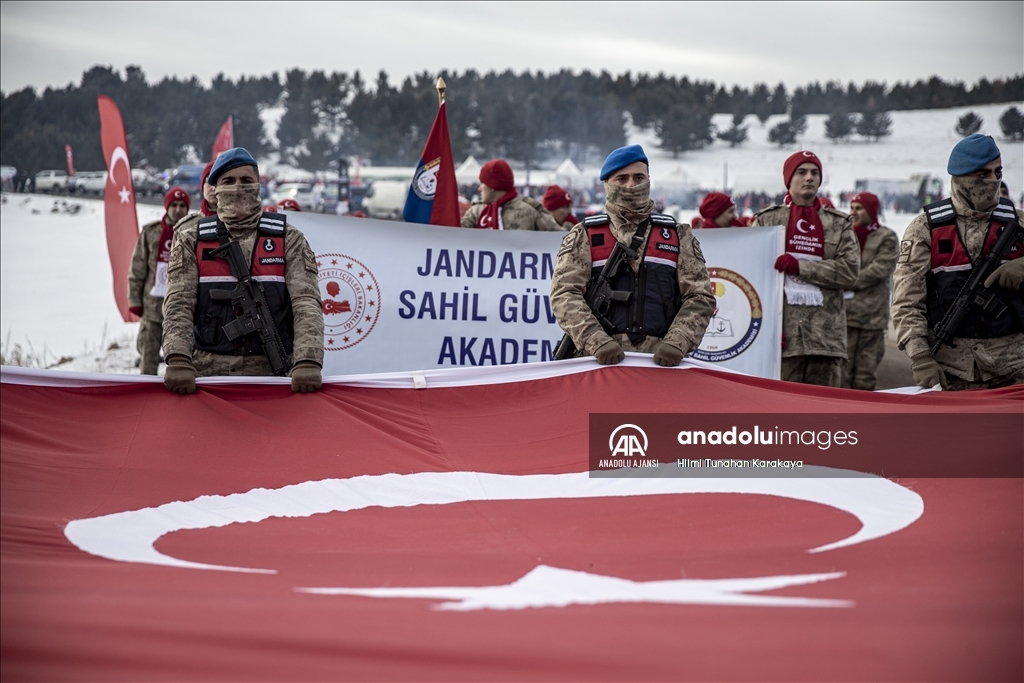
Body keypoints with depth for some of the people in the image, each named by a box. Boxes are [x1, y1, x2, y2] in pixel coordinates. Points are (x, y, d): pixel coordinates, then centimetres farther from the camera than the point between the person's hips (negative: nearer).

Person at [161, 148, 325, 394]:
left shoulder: (287, 240, 9)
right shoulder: (191, 240, 11)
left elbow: (306, 303, -2)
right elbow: (178, 304, 1)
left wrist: (308, 362, -19)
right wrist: (178, 360, -17)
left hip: (269, 372, 0)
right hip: (207, 371, 0)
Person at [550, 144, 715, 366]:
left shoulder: (677, 236, 17)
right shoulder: (584, 236, 12)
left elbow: (700, 297, 11)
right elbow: (565, 294, 0)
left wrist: (676, 343, -7)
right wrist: (597, 341, -15)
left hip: (660, 360, 1)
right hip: (599, 361, -1)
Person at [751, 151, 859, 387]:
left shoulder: (839, 224, 15)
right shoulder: (767, 220, 10)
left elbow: (850, 271, 0)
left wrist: (800, 266, -9)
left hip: (826, 334, 2)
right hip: (783, 332, -2)